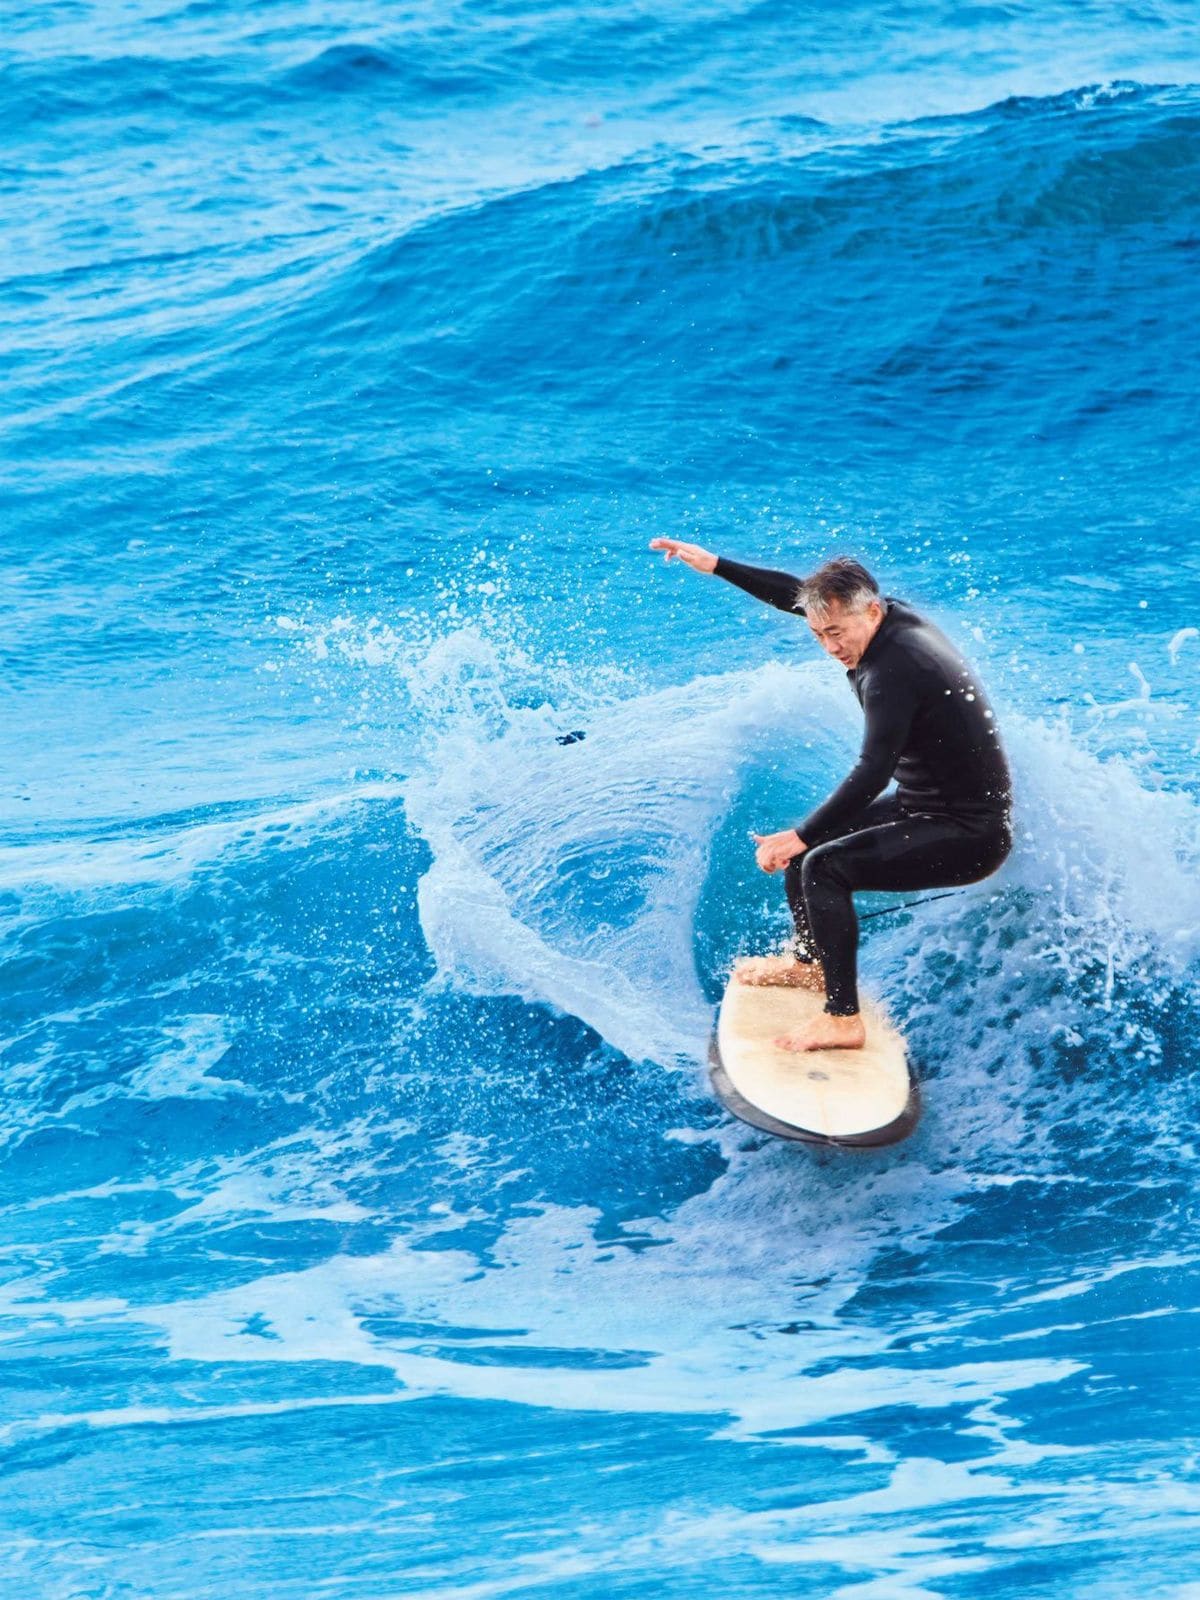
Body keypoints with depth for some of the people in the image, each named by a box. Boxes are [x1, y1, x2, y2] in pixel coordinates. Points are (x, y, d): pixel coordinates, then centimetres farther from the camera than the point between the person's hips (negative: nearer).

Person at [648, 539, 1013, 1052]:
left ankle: (844, 1020, -21)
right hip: (926, 804, 11)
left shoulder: (892, 669, -27)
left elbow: (874, 770, -34)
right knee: (807, 834, 19)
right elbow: (793, 593, 14)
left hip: (967, 836, -10)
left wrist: (803, 836, -34)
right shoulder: (896, 617, 1)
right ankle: (809, 962, 34)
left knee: (824, 866, -24)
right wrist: (715, 565, 16)